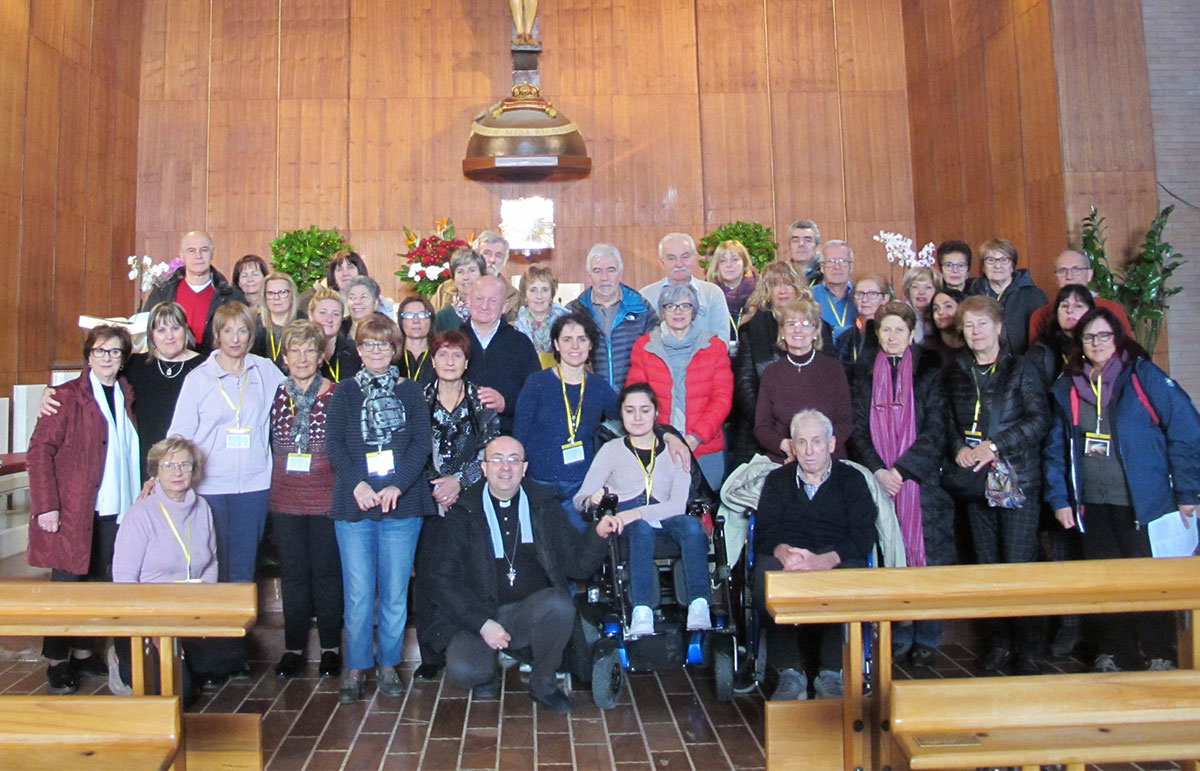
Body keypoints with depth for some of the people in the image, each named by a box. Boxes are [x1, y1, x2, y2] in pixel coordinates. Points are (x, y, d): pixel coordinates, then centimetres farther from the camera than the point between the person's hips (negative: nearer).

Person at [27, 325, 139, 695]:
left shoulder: (125, 396, 11)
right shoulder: (67, 397, -7)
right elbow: (39, 451, -10)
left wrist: (136, 499, 8)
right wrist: (46, 505, -16)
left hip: (112, 510, 5)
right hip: (71, 510, -5)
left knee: (96, 582, 12)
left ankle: (81, 650, 27)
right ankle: (57, 661, 16)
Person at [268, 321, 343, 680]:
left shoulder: (336, 396, -3)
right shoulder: (276, 394, 6)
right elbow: (265, 444, 14)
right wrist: (275, 482, 8)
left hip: (326, 499, -3)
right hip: (285, 499, 3)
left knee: (327, 573, 5)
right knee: (292, 574, 9)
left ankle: (331, 647, 18)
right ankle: (294, 647, 21)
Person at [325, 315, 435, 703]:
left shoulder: (410, 392, 8)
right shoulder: (344, 392, 8)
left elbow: (422, 442, -1)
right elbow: (333, 443, 0)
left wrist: (397, 486, -14)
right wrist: (357, 484, -15)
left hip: (402, 503, 1)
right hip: (354, 504, 0)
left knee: (395, 592, 6)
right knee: (358, 593, 1)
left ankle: (388, 665, 20)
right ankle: (356, 668, 15)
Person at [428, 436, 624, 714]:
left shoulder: (544, 505, 8)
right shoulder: (462, 511, 2)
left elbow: (577, 565, 5)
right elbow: (444, 579, -2)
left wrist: (598, 534, -15)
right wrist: (483, 623, -13)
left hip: (532, 611, 2)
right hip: (476, 616, -1)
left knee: (560, 605, -31)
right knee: (463, 671, -29)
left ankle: (543, 684, -5)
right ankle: (487, 674, 10)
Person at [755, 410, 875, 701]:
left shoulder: (852, 480, 15)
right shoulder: (777, 480, 21)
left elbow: (862, 538, 1)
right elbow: (764, 533, 7)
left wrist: (824, 560, -19)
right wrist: (782, 551, -18)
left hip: (836, 561, -1)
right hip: (787, 560, 1)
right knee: (765, 571, -34)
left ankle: (831, 672, -25)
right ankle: (789, 673, -28)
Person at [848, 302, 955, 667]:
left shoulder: (930, 372, 2)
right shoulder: (867, 373, 9)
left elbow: (935, 431, -4)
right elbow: (858, 429, 6)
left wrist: (901, 469, -13)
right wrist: (878, 470, -9)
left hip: (921, 480, -2)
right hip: (879, 481, 2)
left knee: (926, 556, -1)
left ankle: (926, 638, 12)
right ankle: (899, 635, 15)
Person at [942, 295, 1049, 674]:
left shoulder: (1021, 369, 0)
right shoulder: (955, 373, 11)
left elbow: (1039, 419, -9)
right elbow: (948, 421, 16)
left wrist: (996, 446, -16)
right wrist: (958, 448, -4)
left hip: (1017, 479, -4)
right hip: (974, 482, 4)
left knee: (1020, 565, -4)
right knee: (987, 565, 8)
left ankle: (1030, 647, 10)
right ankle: (998, 643, 19)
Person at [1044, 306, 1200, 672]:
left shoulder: (1143, 375, -4)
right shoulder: (1067, 387, 8)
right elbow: (1056, 447, 9)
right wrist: (1059, 499, 3)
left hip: (1143, 502, -3)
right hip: (1093, 505, 3)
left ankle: (1159, 656, 23)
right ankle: (1113, 654, 24)